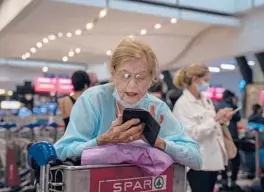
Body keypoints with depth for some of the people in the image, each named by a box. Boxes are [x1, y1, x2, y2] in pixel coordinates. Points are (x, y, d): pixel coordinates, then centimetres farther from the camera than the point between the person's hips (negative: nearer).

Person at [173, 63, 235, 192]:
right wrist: (215, 119, -19)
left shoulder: (206, 100, 11)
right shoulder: (182, 104, -13)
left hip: (213, 158, 8)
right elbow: (192, 134, -21)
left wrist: (221, 120, 0)